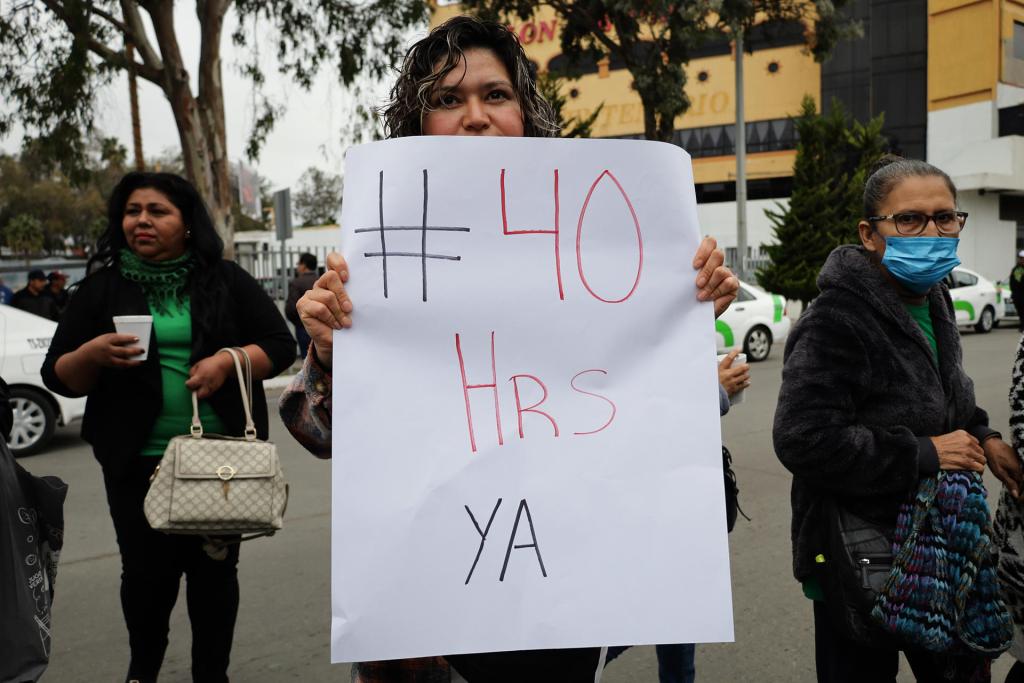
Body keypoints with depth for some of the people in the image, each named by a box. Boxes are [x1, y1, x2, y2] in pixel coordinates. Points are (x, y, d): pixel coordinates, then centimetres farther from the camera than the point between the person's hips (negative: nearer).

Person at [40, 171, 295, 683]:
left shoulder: (227, 280, 3)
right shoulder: (102, 288, 5)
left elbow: (280, 346, 2)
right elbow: (58, 377, 5)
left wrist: (228, 361, -16)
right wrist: (93, 354, -16)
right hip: (137, 462, 0)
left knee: (215, 568, 8)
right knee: (146, 570, 6)